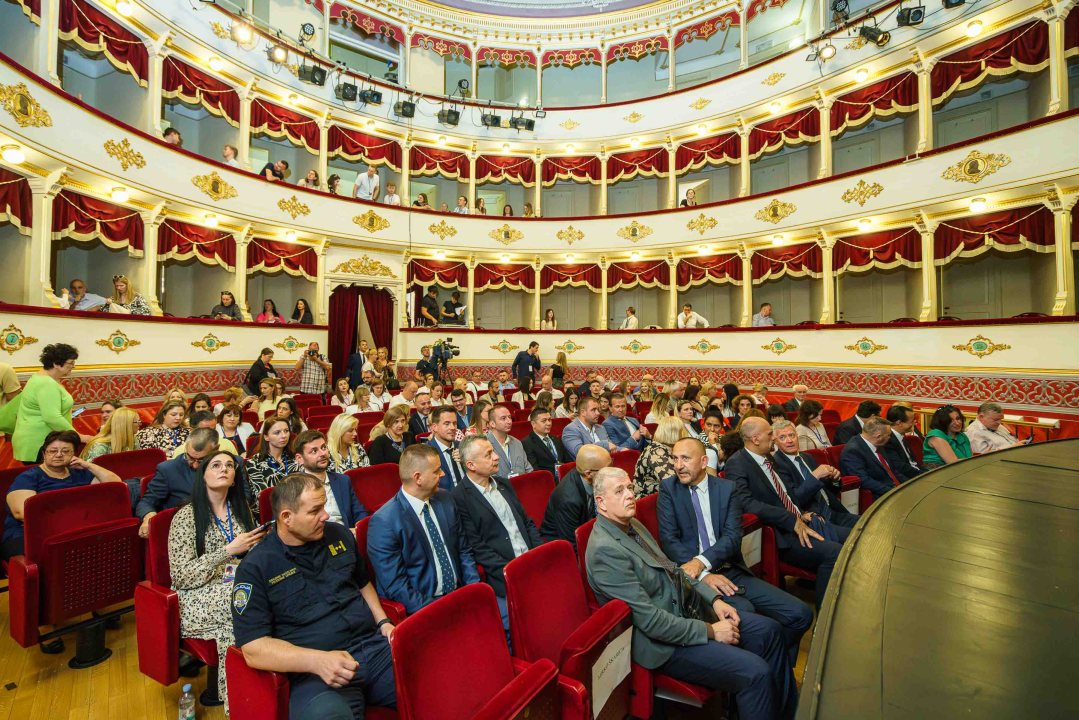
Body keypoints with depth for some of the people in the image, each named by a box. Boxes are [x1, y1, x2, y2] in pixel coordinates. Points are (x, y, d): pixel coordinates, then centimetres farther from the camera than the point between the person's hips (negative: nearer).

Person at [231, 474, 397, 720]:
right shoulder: (255, 567, -4)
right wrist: (317, 660, -21)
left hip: (374, 646, 4)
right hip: (314, 671, -3)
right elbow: (253, 647, -7)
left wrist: (383, 622, 7)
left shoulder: (340, 535, 10)